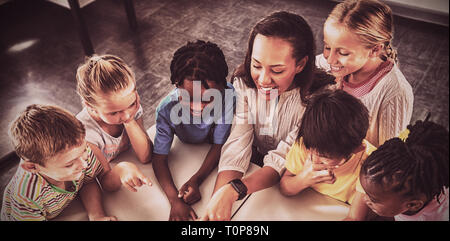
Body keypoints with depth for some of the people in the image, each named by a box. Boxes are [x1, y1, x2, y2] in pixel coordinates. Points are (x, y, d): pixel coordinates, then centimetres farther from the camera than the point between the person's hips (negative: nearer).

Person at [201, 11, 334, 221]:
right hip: (253, 162, 2)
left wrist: (232, 190, -42)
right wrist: (215, 206, -34)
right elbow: (236, 148, -22)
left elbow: (282, 162, -26)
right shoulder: (244, 82, -16)